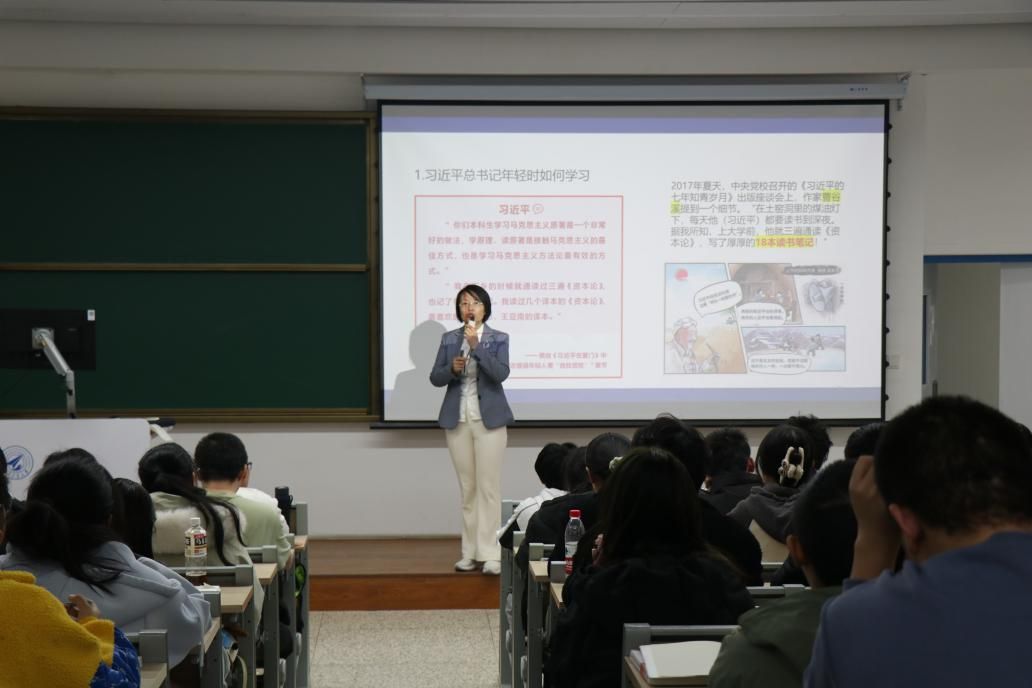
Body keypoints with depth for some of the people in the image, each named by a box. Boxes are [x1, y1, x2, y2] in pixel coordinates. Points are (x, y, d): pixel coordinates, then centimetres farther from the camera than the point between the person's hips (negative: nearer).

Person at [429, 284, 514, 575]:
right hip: (457, 420, 3)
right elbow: (435, 378, 5)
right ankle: (470, 552, 12)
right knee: (467, 487, 7)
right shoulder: (449, 339, 7)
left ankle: (489, 553, -5)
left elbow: (501, 373, -14)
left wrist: (477, 346, -23)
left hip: (489, 420, -3)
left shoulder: (498, 339, 0)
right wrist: (452, 368, -15)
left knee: (488, 486, -7)